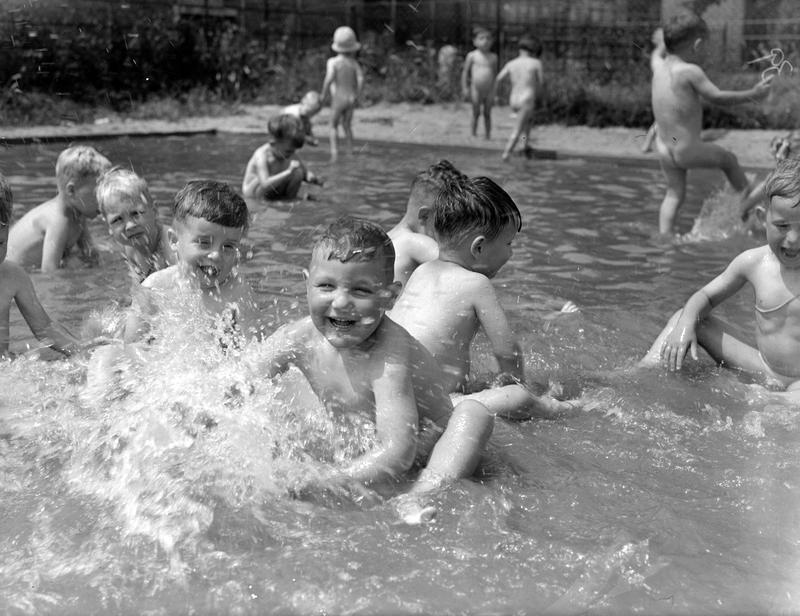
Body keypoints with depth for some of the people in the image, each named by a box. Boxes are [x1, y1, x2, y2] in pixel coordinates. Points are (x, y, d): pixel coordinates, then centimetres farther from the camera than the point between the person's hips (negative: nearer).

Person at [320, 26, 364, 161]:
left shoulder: (332, 62, -14)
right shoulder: (354, 62, -5)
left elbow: (329, 79, -25)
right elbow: (360, 79, -14)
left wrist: (323, 95, -12)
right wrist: (357, 95, -2)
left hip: (337, 98, -3)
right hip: (351, 98, 3)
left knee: (334, 126, 11)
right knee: (347, 125, 18)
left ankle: (334, 153, 2)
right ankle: (350, 151, 17)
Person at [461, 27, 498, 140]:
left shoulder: (493, 57, 5)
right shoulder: (472, 56, -3)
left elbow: (495, 73, 12)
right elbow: (465, 71, 0)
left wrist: (495, 90, 9)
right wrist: (465, 88, -6)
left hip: (489, 90, 2)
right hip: (476, 89, -2)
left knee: (487, 114, 7)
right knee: (476, 113, 4)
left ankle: (488, 135, 14)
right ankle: (474, 135, 13)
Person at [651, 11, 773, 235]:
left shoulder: (659, 66, 3)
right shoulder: (690, 72, -17)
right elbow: (718, 97, -20)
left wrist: (660, 42, 48)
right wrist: (753, 94, -11)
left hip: (663, 148, 6)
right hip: (688, 150, -6)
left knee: (674, 194, 17)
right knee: (729, 159, 20)